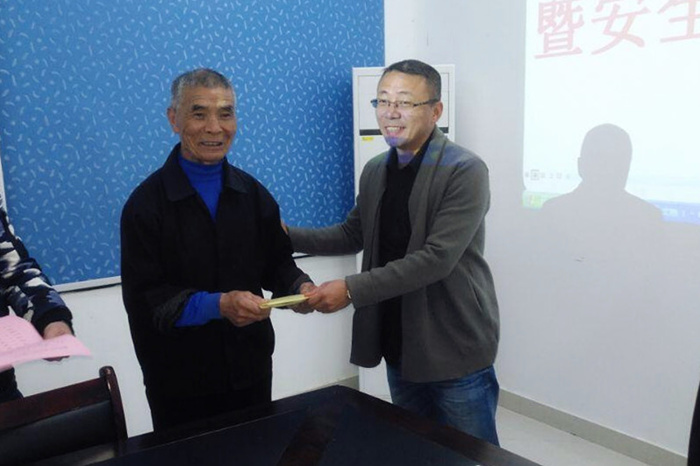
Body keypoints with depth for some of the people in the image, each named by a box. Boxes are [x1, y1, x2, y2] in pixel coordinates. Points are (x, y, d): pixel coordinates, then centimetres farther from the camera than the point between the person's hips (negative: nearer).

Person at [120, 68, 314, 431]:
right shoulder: (147, 203, -11)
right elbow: (143, 299, -14)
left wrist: (299, 287, -13)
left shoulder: (253, 194, 2)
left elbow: (277, 262, 8)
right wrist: (218, 305, -27)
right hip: (179, 381, -3)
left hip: (251, 370, 4)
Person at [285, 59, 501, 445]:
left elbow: (437, 257, -24)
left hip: (455, 348, -6)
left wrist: (352, 290, -26)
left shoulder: (465, 171, -16)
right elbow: (353, 234, 14)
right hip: (399, 346, 6)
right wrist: (287, 236, -1)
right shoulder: (374, 171, 6)